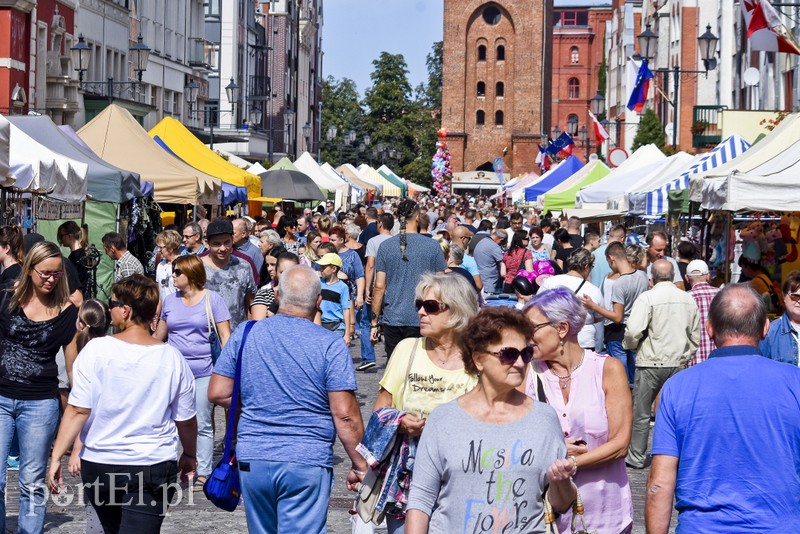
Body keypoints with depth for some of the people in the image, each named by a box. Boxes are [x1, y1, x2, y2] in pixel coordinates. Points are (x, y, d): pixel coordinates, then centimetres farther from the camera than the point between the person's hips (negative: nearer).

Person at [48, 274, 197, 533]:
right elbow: (186, 420, 4)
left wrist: (56, 456, -3)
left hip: (99, 465, 1)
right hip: (155, 467, -1)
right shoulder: (172, 358, -5)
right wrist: (189, 455, 21)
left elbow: (78, 410, -11)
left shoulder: (97, 350, -10)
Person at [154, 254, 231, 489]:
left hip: (203, 371, -4)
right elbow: (159, 336, 19)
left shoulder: (212, 299, -2)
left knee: (202, 425, 2)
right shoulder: (170, 301, 10)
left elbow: (225, 335, -3)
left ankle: (203, 472, 9)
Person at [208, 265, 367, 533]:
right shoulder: (331, 345, -8)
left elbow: (218, 393, 6)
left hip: (252, 460, 4)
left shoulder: (244, 334, 2)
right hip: (307, 463, -4)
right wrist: (360, 464, -1)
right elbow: (344, 414, -11)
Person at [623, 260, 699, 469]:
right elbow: (695, 336, 13)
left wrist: (630, 345, 3)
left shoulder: (647, 298, -10)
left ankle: (636, 457, 14)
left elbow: (633, 331, -18)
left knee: (641, 413, 7)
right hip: (679, 364, 4)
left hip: (651, 363, -4)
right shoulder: (689, 300, 5)